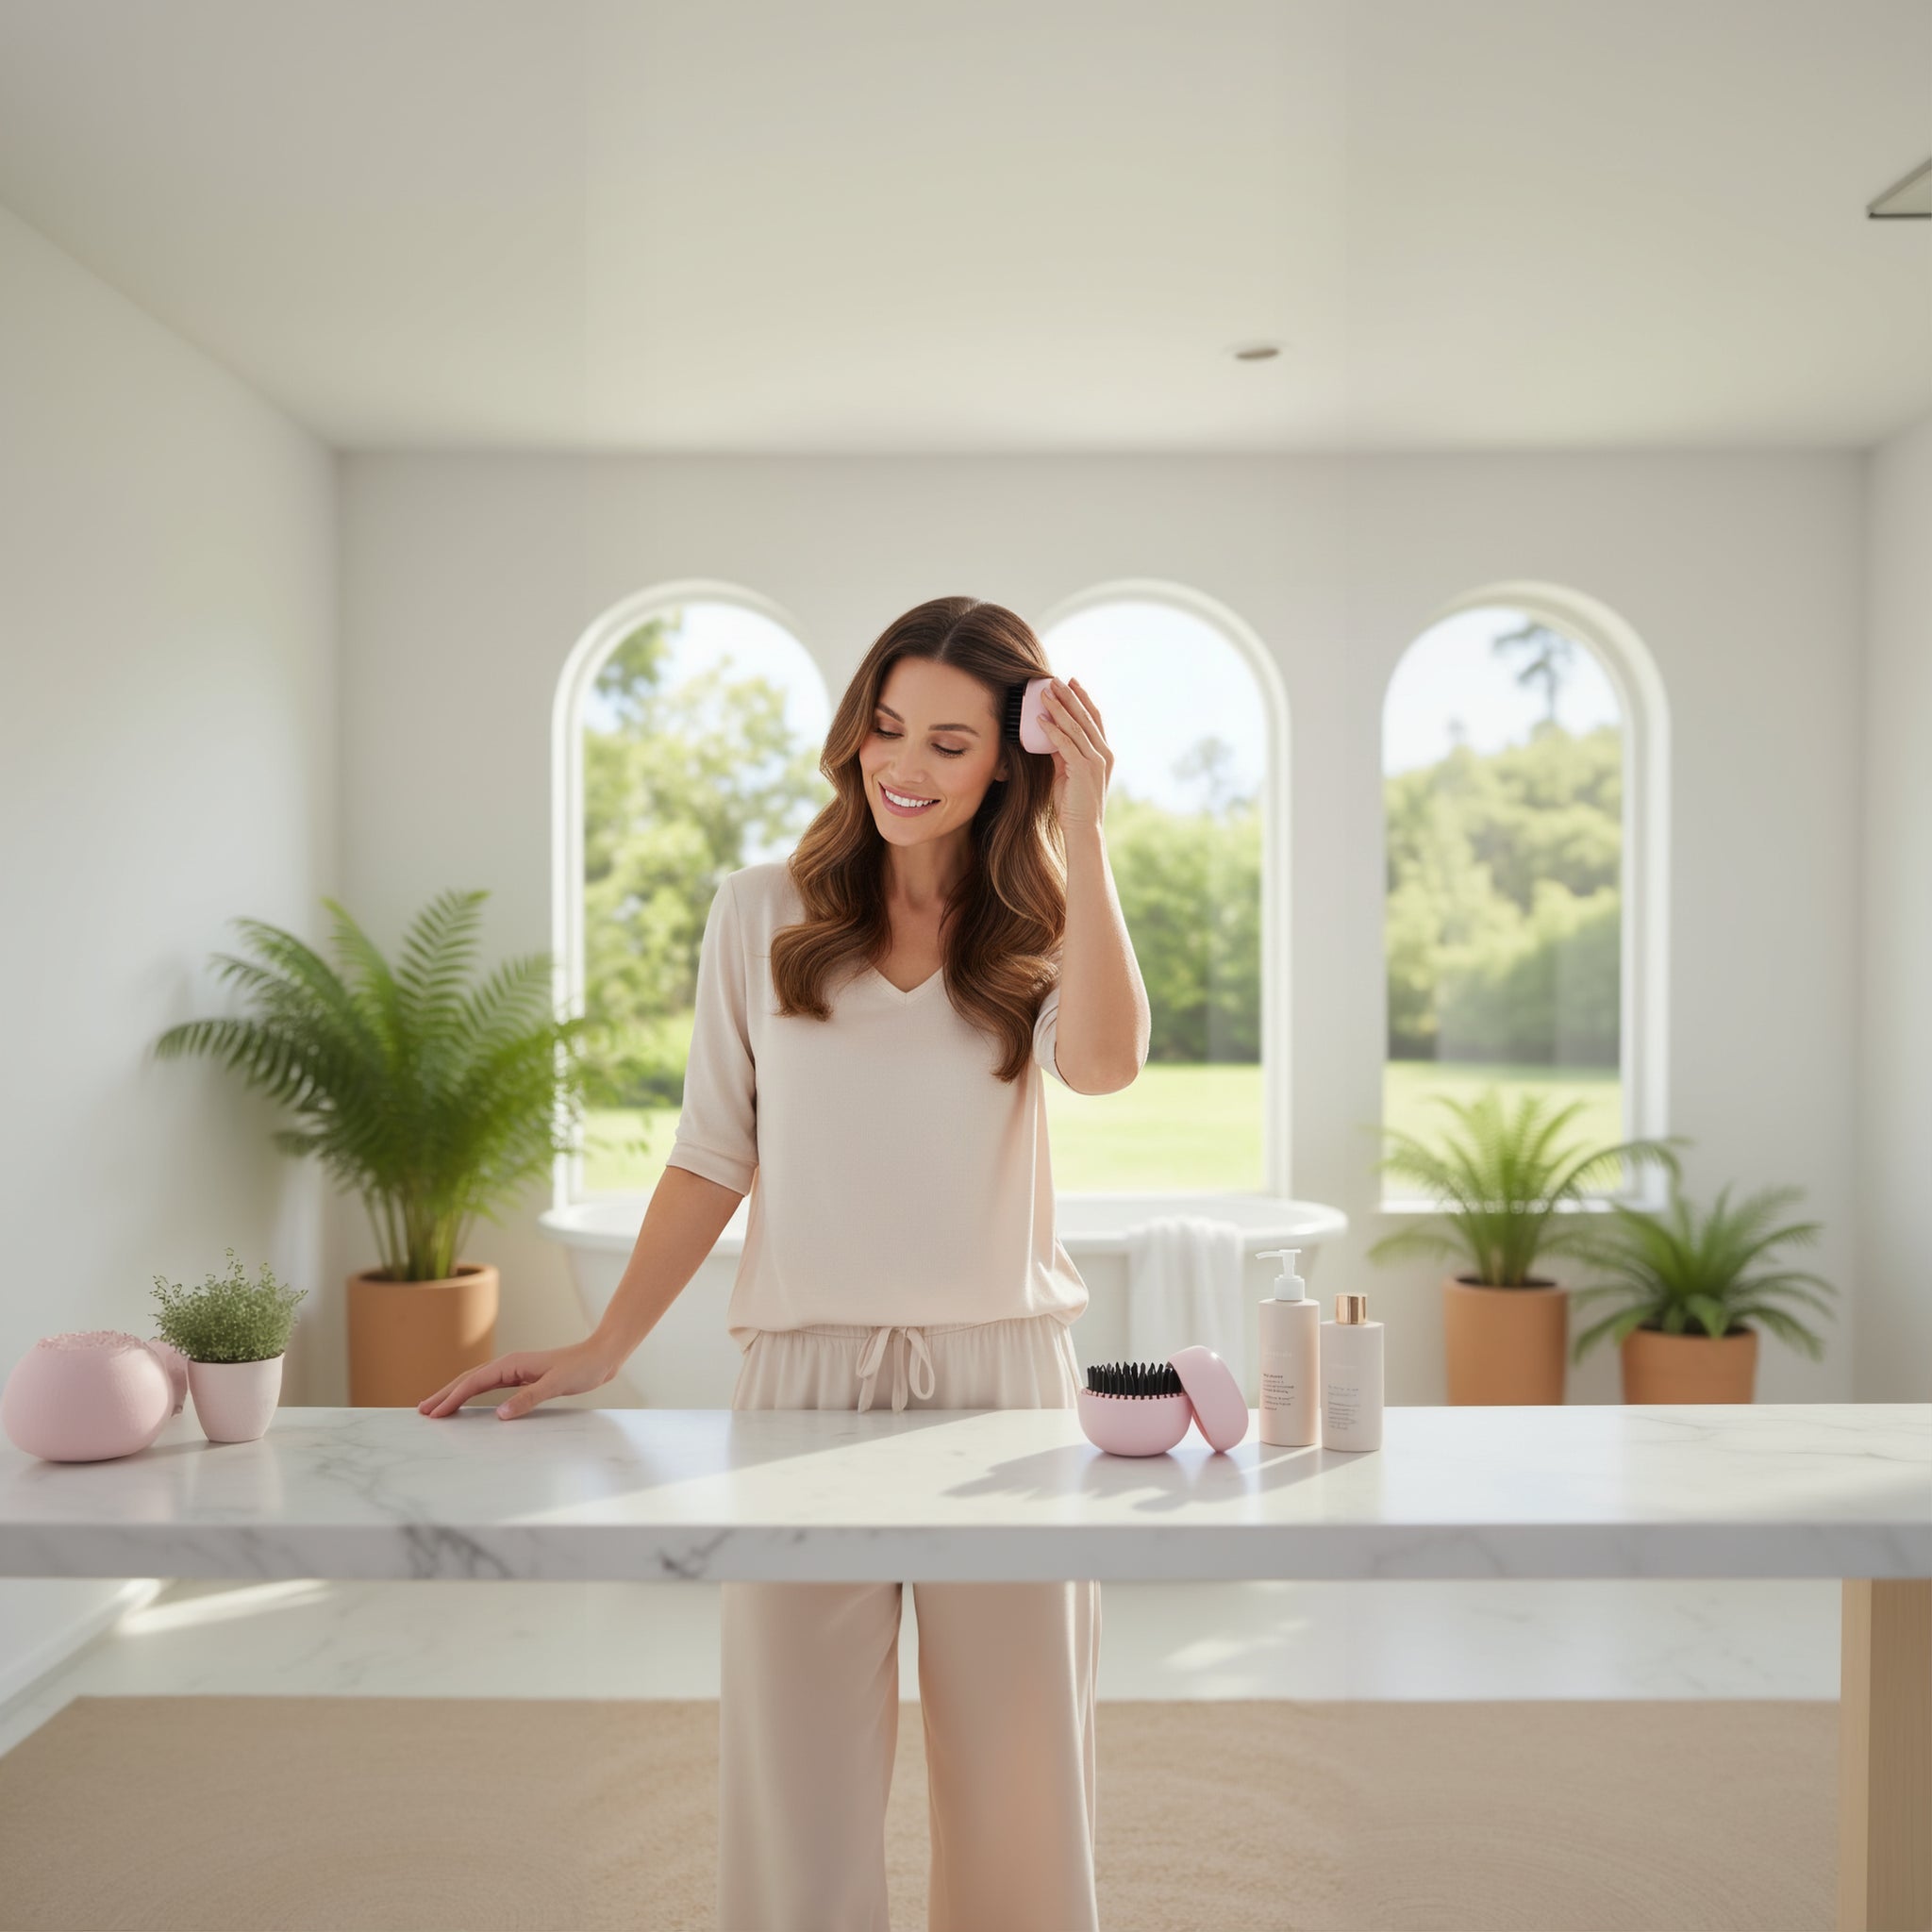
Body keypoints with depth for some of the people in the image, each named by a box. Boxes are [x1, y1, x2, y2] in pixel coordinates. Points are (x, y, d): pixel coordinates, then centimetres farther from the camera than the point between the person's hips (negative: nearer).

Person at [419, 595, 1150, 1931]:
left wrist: (1083, 829, -12)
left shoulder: (1037, 933, 7)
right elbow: (715, 1156, 8)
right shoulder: (765, 913, 6)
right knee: (798, 1779, 4)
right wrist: (602, 1351, 2)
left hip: (1004, 1370, 1)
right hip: (804, 1371, 0)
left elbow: (1106, 1061, -15)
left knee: (1015, 1775, 8)